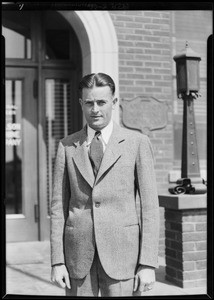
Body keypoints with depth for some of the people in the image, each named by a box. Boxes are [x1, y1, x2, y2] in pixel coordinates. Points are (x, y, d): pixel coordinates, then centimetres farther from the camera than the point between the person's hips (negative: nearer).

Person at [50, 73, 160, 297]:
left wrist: (148, 264, -7)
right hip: (78, 251, 2)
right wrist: (57, 261, 0)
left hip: (122, 252, -2)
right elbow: (58, 206, 6)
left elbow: (149, 205, -2)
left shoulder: (137, 142, 1)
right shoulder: (67, 146, 7)